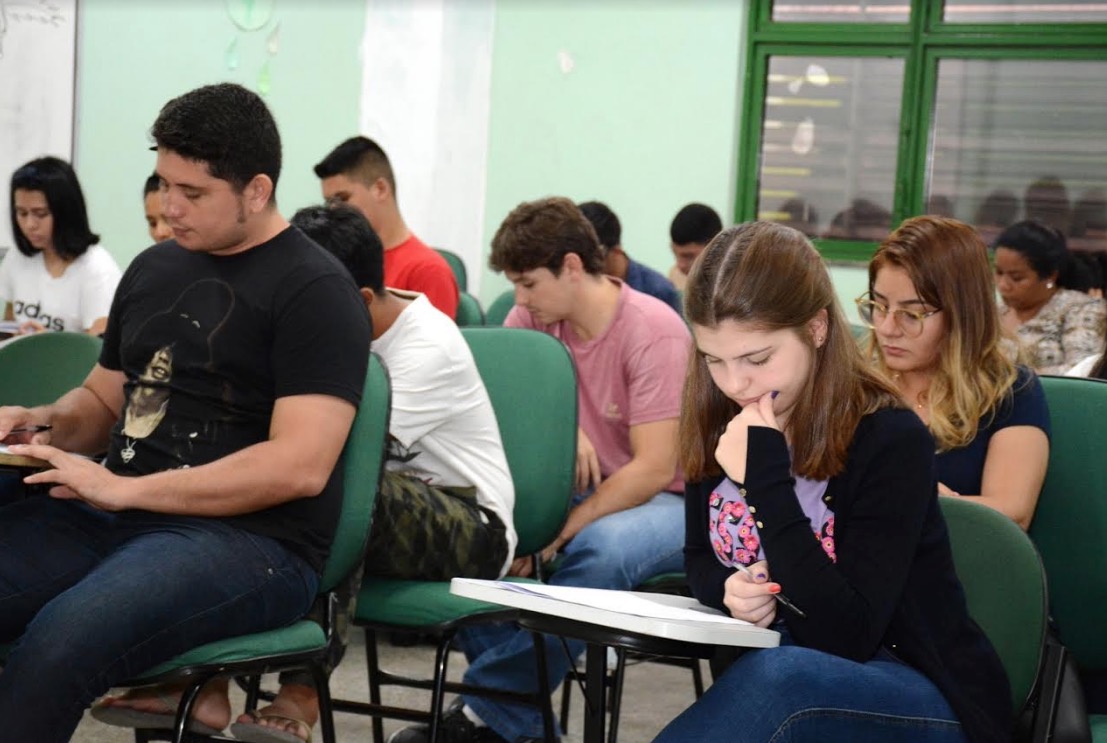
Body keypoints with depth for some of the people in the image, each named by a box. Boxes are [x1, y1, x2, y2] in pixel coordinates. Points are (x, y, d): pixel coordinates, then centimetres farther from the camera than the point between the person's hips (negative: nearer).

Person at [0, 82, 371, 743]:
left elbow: (299, 467, -16)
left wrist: (122, 489, -17)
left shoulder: (315, 290, -6)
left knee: (57, 642, -31)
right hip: (117, 516, 7)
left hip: (251, 541, -7)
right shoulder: (153, 268, 16)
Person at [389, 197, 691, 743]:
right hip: (577, 490, 6)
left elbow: (653, 470, -22)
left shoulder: (654, 331, -18)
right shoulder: (533, 317, 0)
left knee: (601, 548, -39)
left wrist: (555, 533, -25)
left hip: (665, 500, -6)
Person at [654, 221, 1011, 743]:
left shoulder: (890, 439, -19)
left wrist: (767, 480, -29)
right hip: (769, 676, 4)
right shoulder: (718, 423, -2)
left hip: (925, 695, -4)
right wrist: (732, 590, -13)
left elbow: (849, 639, -23)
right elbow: (700, 560, 12)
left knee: (777, 675, -36)